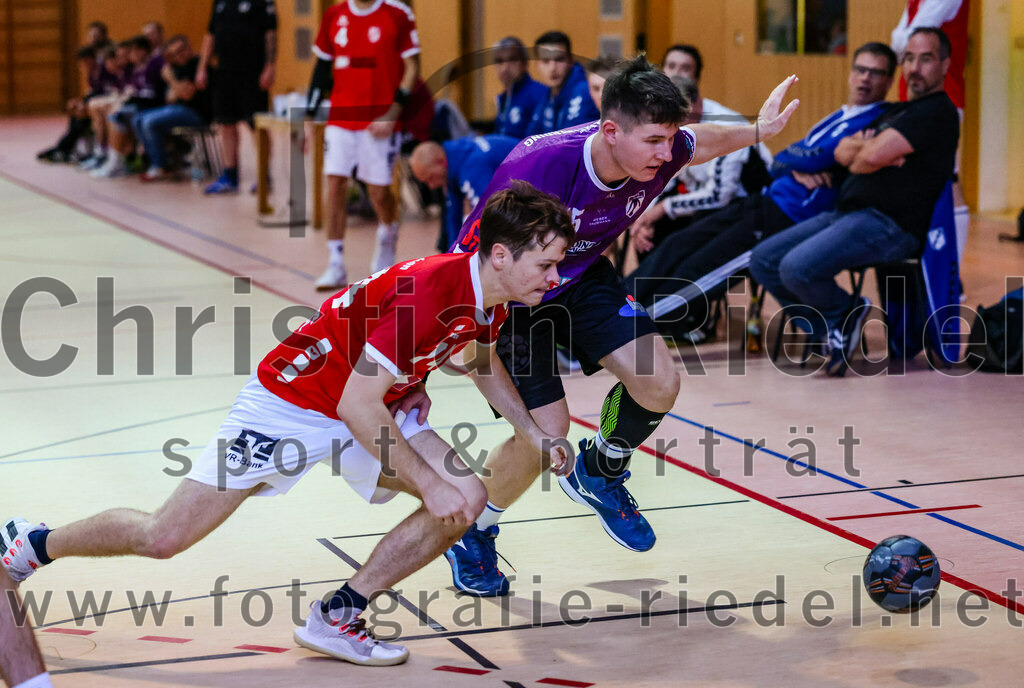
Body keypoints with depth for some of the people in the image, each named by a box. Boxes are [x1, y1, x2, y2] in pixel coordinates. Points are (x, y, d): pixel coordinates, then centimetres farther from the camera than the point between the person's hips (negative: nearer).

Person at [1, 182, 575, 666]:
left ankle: (336, 619, -1)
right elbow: (357, 405, -32)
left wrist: (534, 435, 13)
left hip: (377, 411, 8)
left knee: (468, 499, -13)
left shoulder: (494, 298, -7)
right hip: (293, 402, -8)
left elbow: (482, 360, 19)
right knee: (163, 538, -5)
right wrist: (429, 485, -28)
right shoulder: (426, 290, -33)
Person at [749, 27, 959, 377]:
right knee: (763, 261, 1)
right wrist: (869, 145, -7)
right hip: (848, 213, 10)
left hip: (889, 224, -10)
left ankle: (845, 315, 1)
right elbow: (842, 152, 15)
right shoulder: (897, 112, 24)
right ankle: (835, 331, 6)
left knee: (797, 267, -29)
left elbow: (873, 157, -20)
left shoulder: (938, 112, -8)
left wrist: (858, 156, 4)